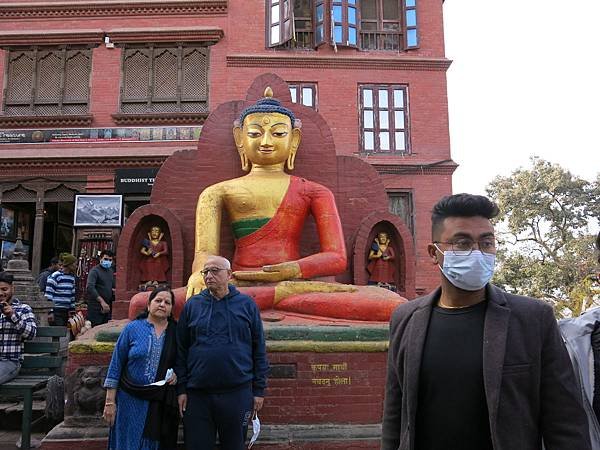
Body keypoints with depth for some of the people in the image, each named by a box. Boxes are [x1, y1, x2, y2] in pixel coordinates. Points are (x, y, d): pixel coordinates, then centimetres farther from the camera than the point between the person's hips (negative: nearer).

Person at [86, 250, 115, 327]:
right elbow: (90, 288, -23)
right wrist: (102, 301, -29)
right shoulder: (94, 271, -9)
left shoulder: (110, 271, 15)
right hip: (96, 308, -7)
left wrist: (114, 290, 6)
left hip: (107, 307, 7)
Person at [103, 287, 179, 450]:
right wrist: (110, 402, -5)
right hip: (131, 400, -2)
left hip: (163, 403, 2)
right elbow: (116, 365, -2)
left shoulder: (175, 332, 2)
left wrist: (176, 374, -10)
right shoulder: (132, 328, -3)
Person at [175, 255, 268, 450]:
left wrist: (259, 389, 0)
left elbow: (259, 349, 3)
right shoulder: (192, 305, 5)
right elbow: (181, 350, 7)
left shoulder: (247, 304, 2)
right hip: (197, 394, 1)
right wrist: (181, 388, 1)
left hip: (238, 392, -1)